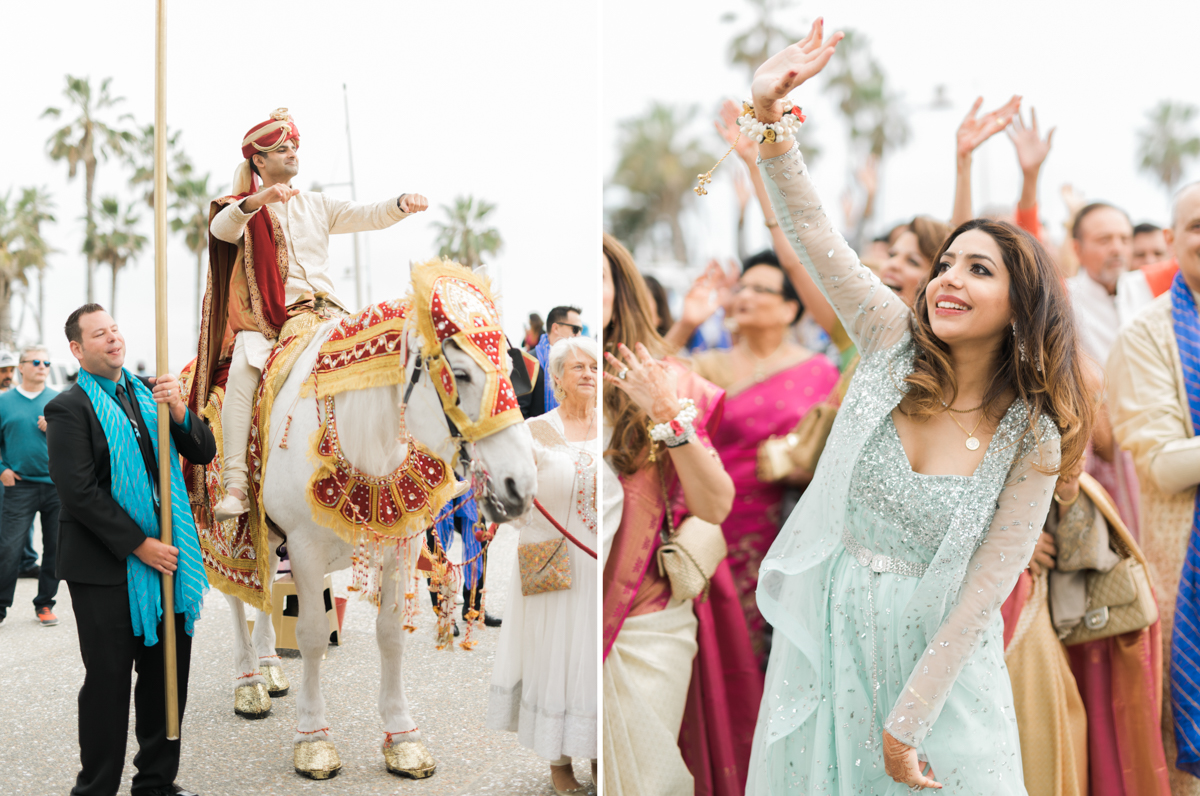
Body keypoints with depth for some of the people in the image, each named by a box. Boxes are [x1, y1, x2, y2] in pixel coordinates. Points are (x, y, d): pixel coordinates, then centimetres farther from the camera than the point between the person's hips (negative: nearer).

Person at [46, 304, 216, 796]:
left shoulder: (149, 393, 10)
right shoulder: (69, 409, -8)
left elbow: (203, 454, 8)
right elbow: (78, 493, -15)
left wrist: (179, 411, -11)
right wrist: (140, 545, -17)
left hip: (166, 557, 6)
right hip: (106, 569, -6)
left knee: (169, 673, 12)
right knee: (108, 681, 2)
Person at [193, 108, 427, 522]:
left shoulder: (317, 205, 20)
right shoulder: (242, 210, 10)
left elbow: (367, 216, 6)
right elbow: (220, 229, -14)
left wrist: (401, 204, -16)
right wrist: (257, 201, -33)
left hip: (322, 312, 3)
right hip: (264, 321, -3)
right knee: (243, 368, -32)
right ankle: (235, 485, -35)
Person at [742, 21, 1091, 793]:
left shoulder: (1031, 441, -13)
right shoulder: (894, 345, -8)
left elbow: (985, 591, -13)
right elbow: (814, 233, -16)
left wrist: (908, 721, -14)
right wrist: (771, 115, -30)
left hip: (939, 647, -2)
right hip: (829, 625, 3)